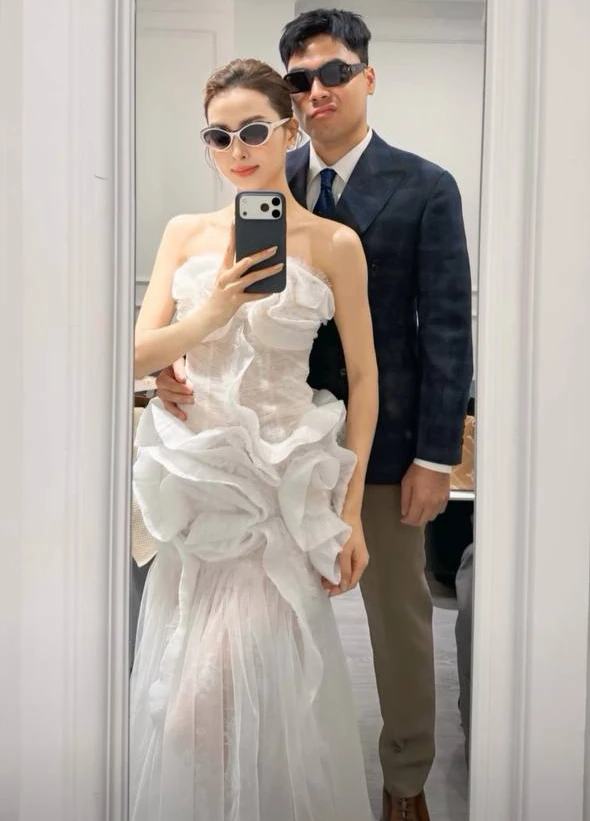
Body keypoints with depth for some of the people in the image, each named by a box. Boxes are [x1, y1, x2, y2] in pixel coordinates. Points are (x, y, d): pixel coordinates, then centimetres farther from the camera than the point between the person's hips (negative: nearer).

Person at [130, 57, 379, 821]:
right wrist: (215, 311, -21)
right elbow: (139, 354, -1)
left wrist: (350, 511, -5)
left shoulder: (334, 243, -4)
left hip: (288, 478, -3)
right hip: (199, 477, 3)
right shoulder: (186, 233, 4)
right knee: (187, 680, 10)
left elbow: (362, 378, -2)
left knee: (264, 679, -1)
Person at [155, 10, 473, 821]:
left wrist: (436, 455, -11)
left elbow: (448, 329, -8)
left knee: (399, 616, 12)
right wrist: (177, 358, -18)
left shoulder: (425, 189, -6)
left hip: (384, 441, -3)